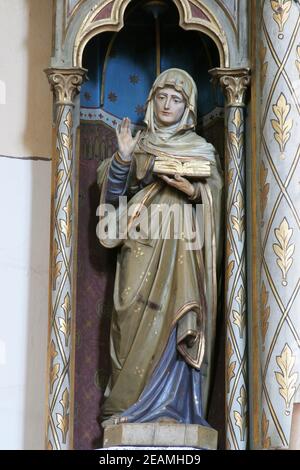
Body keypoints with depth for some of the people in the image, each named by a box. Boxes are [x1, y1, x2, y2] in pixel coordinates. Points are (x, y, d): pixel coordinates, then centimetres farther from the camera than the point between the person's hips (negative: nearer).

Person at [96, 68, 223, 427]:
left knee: (172, 318, -11)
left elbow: (214, 197, 3)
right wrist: (123, 158, -9)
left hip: (179, 246, -1)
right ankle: (128, 403, -4)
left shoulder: (202, 149, 11)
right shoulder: (139, 144, 15)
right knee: (135, 317, -6)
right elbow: (116, 192, 7)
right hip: (141, 245, 1)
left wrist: (192, 190, -16)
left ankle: (170, 405, -8)